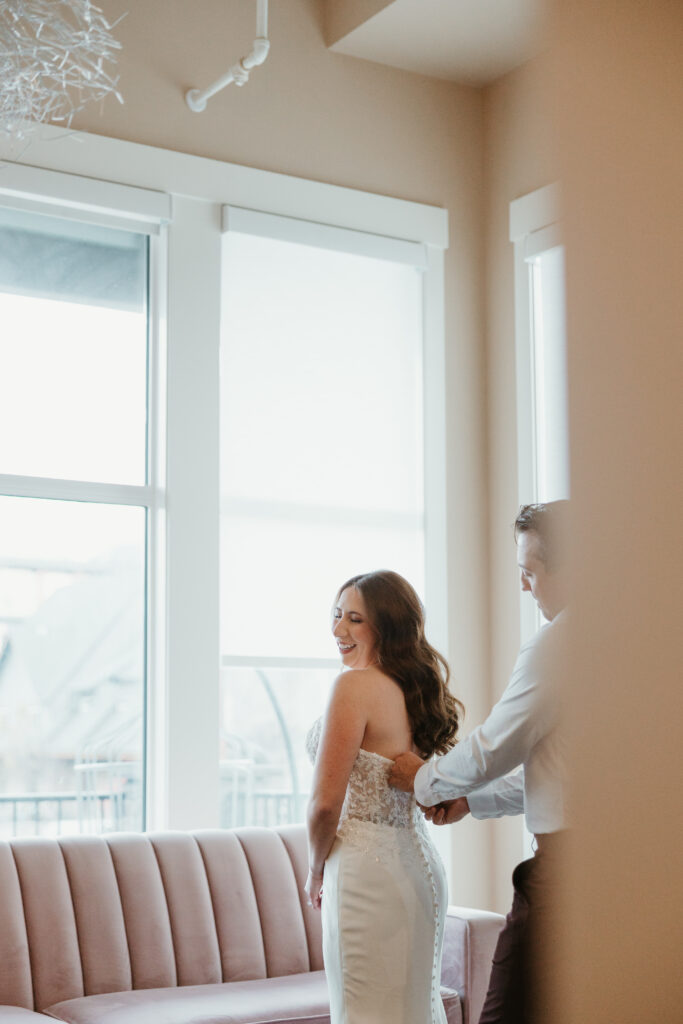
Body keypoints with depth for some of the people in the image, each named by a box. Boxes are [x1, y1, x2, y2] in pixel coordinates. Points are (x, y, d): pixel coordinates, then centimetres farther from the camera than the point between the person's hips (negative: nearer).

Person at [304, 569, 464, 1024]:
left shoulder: (355, 684, -14)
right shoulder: (419, 687, 9)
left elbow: (326, 803, -15)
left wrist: (316, 872, 0)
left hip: (368, 868, -8)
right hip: (420, 864, 8)